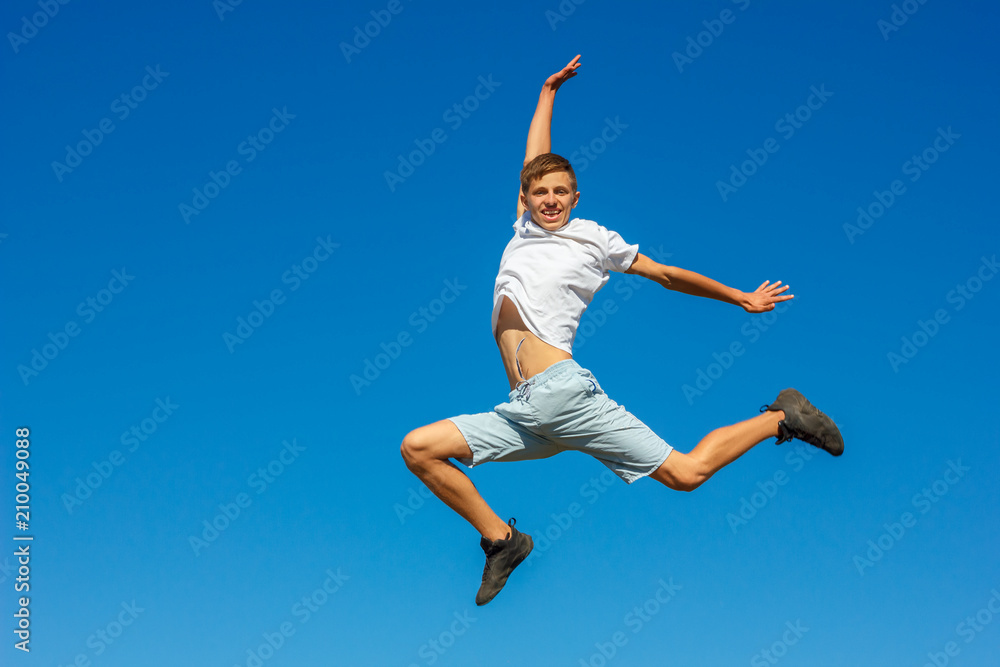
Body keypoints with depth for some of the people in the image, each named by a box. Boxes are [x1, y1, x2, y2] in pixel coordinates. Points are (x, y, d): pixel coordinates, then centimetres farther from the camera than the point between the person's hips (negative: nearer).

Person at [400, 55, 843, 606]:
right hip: (522, 416, 5)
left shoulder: (592, 238, 9)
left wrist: (740, 297, 24)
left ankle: (779, 417, 13)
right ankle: (501, 540, 6)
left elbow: (665, 274, 18)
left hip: (563, 392, -5)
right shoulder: (524, 229, 20)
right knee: (417, 448, -4)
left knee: (684, 473, -10)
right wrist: (549, 91, 40)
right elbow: (535, 158, 33)